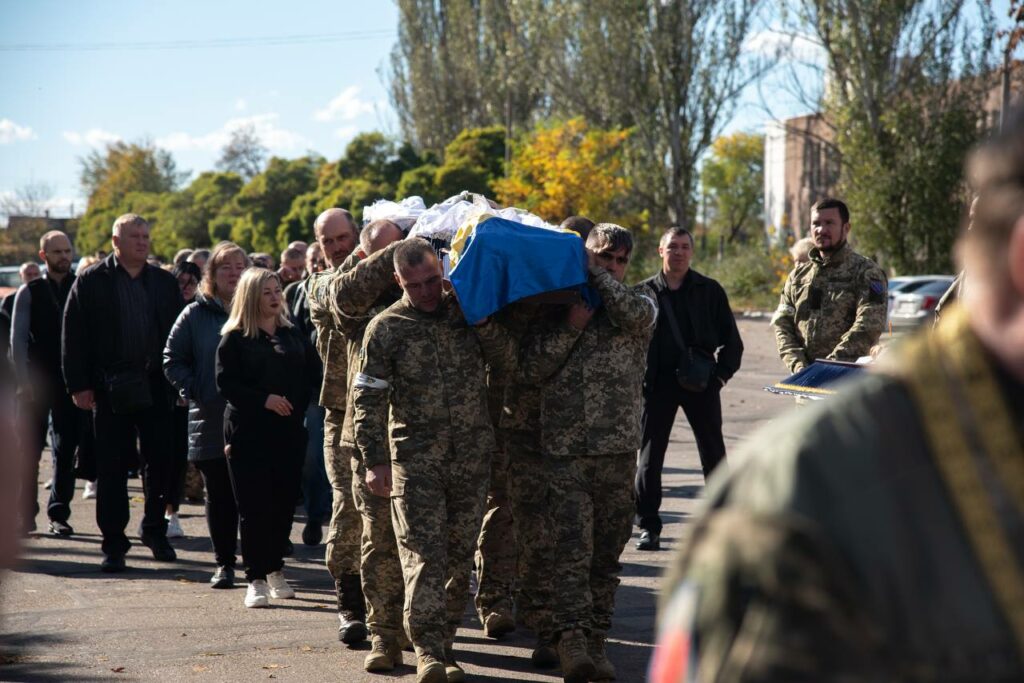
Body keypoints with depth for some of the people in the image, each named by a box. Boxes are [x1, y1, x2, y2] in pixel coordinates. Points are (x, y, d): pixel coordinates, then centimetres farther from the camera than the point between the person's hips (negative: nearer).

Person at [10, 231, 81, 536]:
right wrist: (24, 381, -9)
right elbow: (18, 339, 0)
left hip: (70, 382, 1)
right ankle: (25, 514, 7)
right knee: (29, 450, 0)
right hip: (37, 382, -1)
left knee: (66, 450, 3)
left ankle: (59, 514, 9)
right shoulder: (29, 293, 3)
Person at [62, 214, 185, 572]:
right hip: (111, 389, -2)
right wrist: (79, 385, -8)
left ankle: (155, 530, 24)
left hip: (156, 388, 3)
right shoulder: (91, 282, 1)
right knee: (111, 468, 2)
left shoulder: (165, 283, 10)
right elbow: (74, 336, -2)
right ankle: (114, 543, 8)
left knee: (161, 462, 6)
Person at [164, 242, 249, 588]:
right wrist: (194, 393, -5)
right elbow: (173, 360, 7)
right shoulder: (196, 314, 5)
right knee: (219, 496, 7)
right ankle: (224, 563, 15)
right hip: (211, 421, 1)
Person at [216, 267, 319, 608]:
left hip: (289, 432, 4)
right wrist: (264, 399, -17)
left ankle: (275, 570, 18)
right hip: (249, 434, -4)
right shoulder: (234, 338, 0)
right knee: (254, 507, -4)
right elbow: (225, 383, -8)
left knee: (284, 503, 5)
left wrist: (298, 405, -3)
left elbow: (313, 372, 11)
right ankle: (256, 579, -1)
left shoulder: (292, 335, 13)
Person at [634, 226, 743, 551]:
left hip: (701, 382, 0)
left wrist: (722, 373, -3)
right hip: (658, 382, 0)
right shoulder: (646, 292, 6)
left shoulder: (709, 290, 4)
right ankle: (648, 526, 8)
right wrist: (638, 379, 1)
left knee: (714, 456, 4)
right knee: (649, 457, 1)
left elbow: (731, 337, 8)